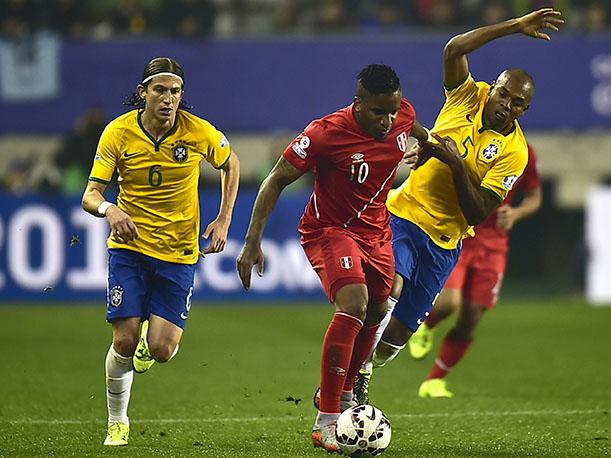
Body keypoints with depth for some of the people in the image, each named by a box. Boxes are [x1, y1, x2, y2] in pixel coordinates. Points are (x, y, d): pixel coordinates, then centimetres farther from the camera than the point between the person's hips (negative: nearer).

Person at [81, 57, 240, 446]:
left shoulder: (198, 132, -9)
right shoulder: (118, 132, -10)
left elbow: (231, 164, 12)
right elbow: (91, 195, -11)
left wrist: (224, 220, 4)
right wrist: (109, 210, -34)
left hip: (179, 252, 0)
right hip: (130, 245, 0)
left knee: (162, 350, -9)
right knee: (125, 341, -11)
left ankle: (149, 342, 32)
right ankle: (118, 422, 13)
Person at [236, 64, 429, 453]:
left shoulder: (403, 116, -11)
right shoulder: (326, 133, -27)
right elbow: (276, 181, -19)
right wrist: (253, 243, -22)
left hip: (376, 231, 7)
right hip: (330, 229, -7)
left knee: (375, 313, 16)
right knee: (353, 303, -27)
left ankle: (343, 395, 42)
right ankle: (326, 421, -25)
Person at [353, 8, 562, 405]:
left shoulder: (515, 152, -7)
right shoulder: (469, 96, -3)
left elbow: (477, 214, -13)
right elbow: (453, 50, -22)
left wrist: (457, 164, -26)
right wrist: (514, 27, -25)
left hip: (443, 241, 2)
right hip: (403, 212, -2)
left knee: (398, 333, 5)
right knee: (388, 289, -28)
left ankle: (357, 377, 31)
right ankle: (357, 374, -19)